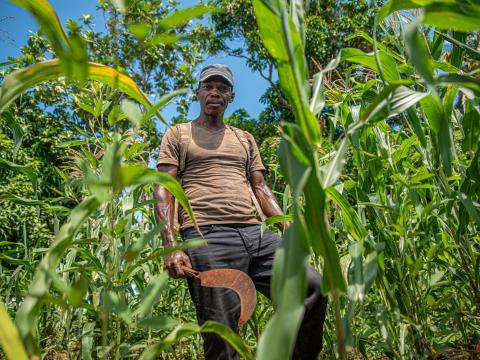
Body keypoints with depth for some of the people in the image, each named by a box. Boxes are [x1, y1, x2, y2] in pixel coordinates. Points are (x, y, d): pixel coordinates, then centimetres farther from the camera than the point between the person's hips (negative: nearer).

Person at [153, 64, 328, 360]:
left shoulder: (245, 139, 27)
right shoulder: (178, 134, 15)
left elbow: (260, 188, 21)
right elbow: (163, 190, 4)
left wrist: (288, 230, 5)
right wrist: (170, 246, -11)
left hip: (256, 234, 5)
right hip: (207, 236, -4)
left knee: (313, 287, -11)